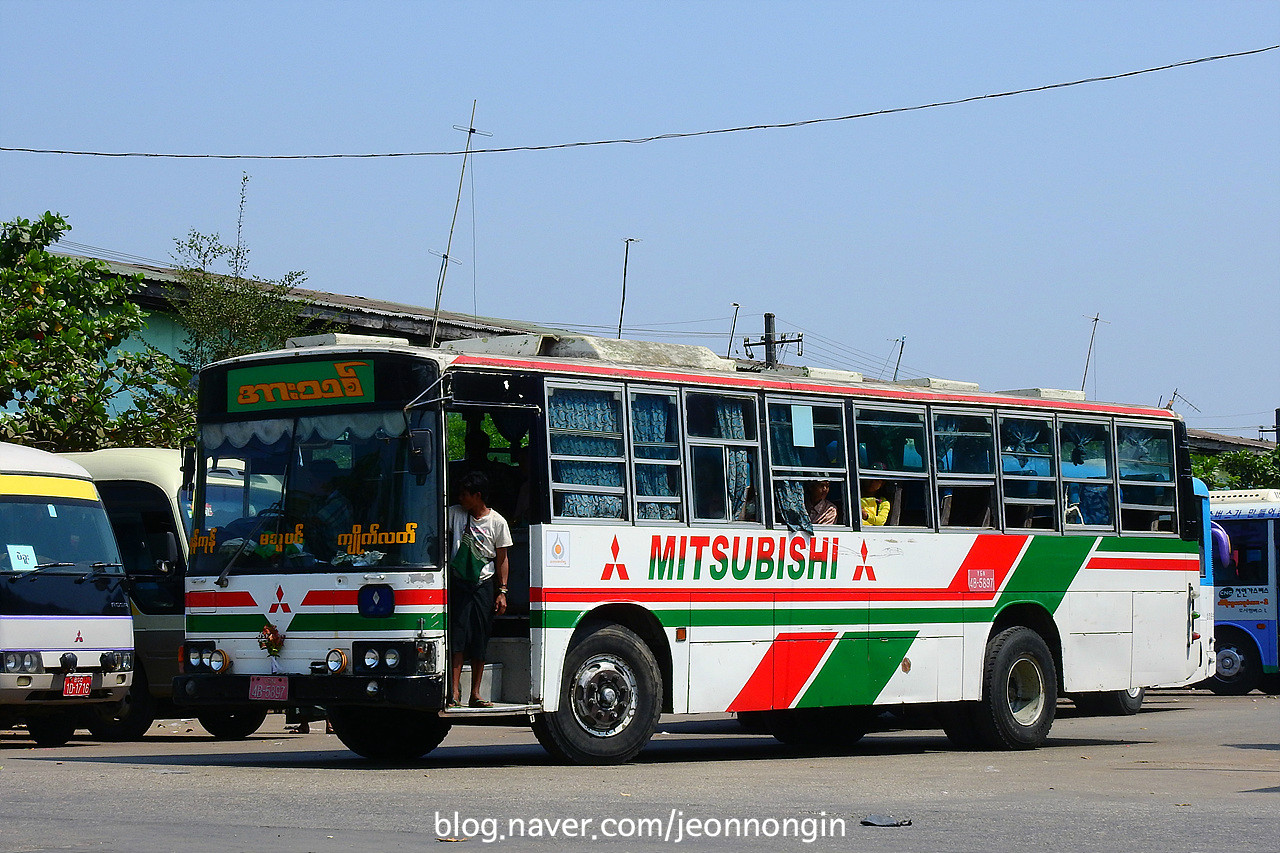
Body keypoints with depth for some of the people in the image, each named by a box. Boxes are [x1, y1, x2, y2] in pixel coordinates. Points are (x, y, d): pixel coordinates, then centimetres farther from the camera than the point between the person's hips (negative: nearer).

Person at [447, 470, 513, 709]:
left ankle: (475, 694, 8)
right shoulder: (455, 513, 4)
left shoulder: (498, 522, 0)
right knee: (458, 636, -9)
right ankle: (454, 692, -11)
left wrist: (502, 591, 0)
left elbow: (502, 559, 4)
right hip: (459, 582, 0)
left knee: (480, 640, 2)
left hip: (484, 584, 0)